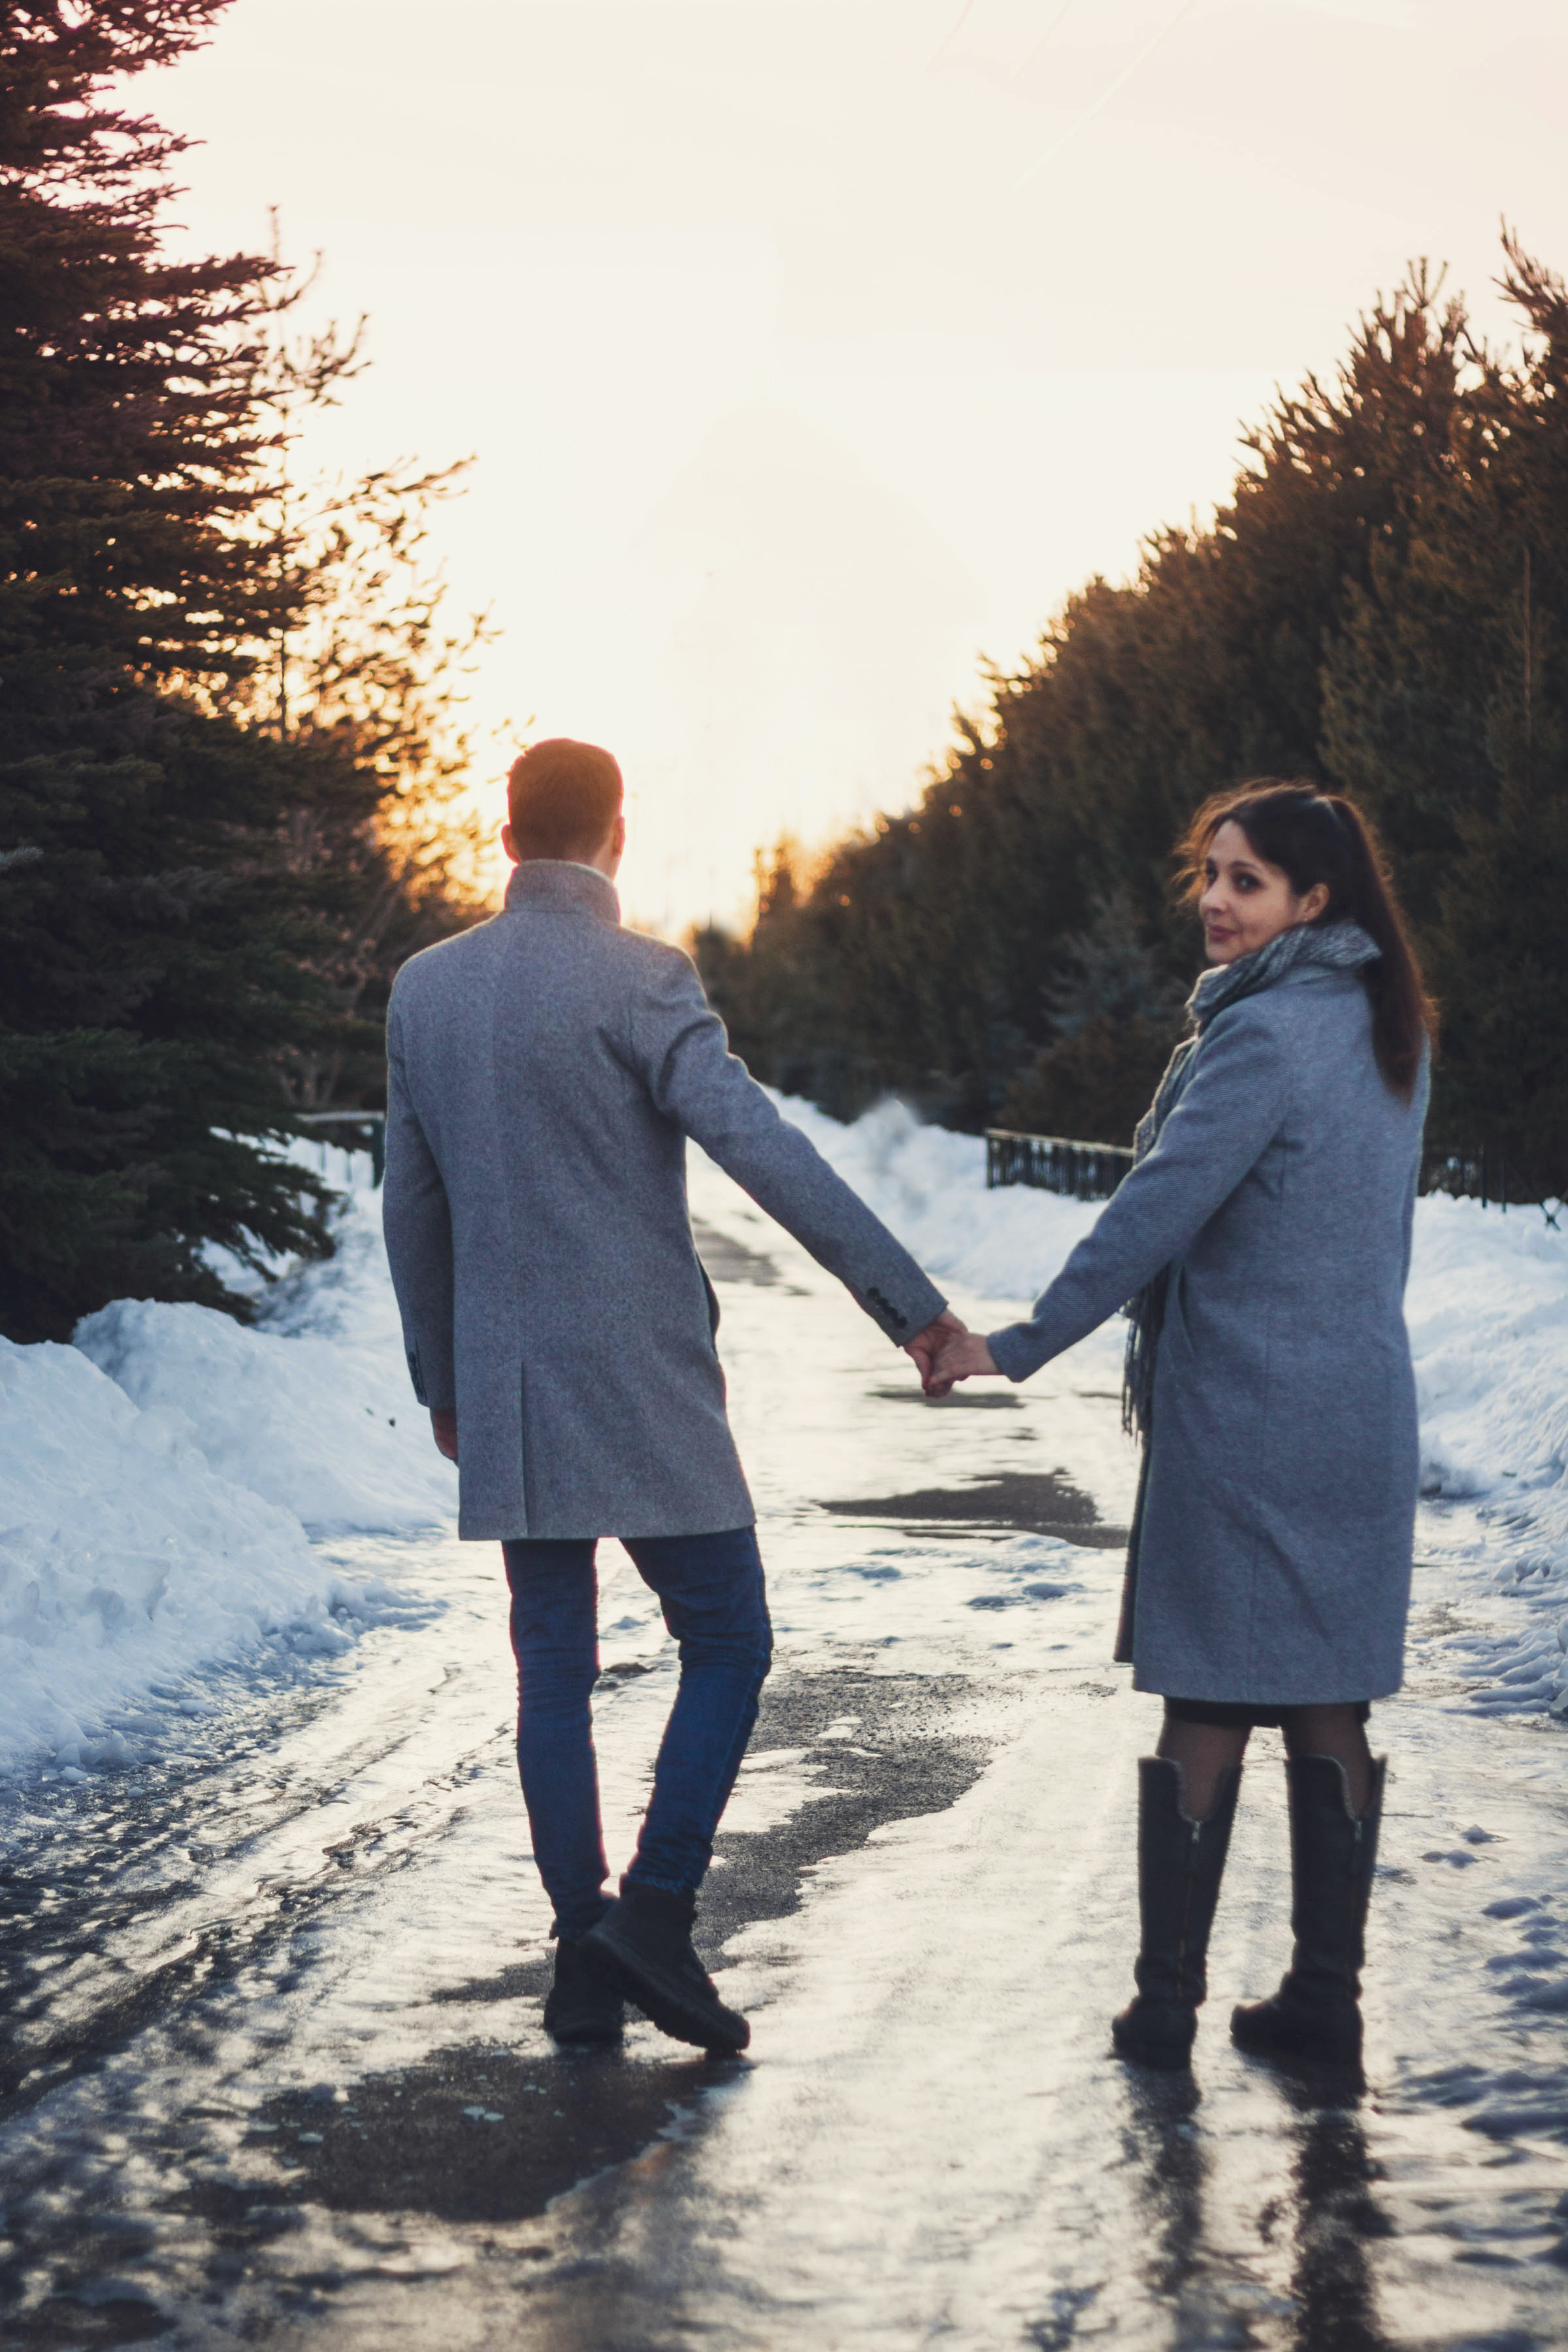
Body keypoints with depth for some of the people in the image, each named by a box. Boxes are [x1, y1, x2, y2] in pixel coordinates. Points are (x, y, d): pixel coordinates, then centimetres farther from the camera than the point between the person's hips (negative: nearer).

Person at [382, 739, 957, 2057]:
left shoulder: (425, 987, 8)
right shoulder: (639, 982, -11)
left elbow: (412, 1203, 14)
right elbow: (764, 1150, -19)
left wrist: (440, 1379, 23)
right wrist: (912, 1305, -17)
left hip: (503, 1392, 6)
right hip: (640, 1384, -5)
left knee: (554, 1668, 10)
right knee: (727, 1643, 6)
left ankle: (585, 1962, 12)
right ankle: (654, 1910, -4)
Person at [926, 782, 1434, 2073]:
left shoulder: (1263, 1033, -15)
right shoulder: (1392, 1031, 11)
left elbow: (1161, 1205, -17)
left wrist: (1020, 1344, -11)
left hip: (1240, 1422, -7)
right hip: (1365, 1421, 7)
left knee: (1206, 1712, 0)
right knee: (1330, 1710, 9)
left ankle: (1167, 2001, 6)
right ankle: (1326, 1996, 13)